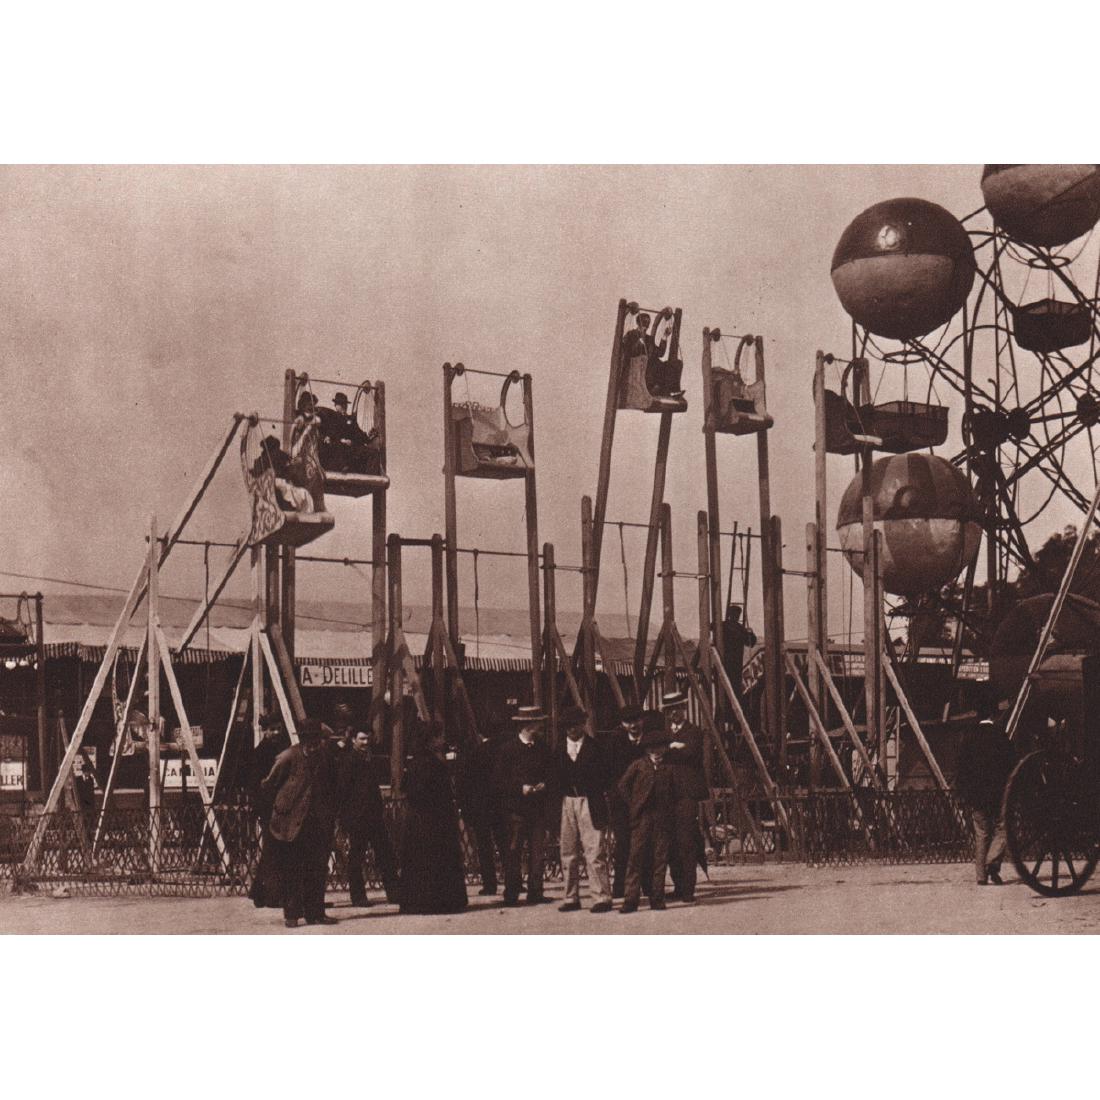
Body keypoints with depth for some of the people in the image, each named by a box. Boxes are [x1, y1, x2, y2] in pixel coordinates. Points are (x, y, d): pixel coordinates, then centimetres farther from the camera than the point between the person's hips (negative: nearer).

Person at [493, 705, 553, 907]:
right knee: (514, 851, -3)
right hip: (516, 808, -4)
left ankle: (535, 892, 6)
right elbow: (498, 780, -3)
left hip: (539, 806, 4)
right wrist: (520, 788, -14)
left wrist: (544, 785, -1)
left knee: (538, 850, 1)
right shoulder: (507, 748, -2)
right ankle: (511, 895, 0)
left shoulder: (542, 749, 13)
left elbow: (550, 774, 20)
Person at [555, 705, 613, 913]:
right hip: (567, 802, 4)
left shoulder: (595, 747, 3)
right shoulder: (560, 750, 14)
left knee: (595, 852, -8)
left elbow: (603, 776, 0)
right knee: (568, 853, 6)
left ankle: (601, 898, -7)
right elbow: (557, 778, 13)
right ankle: (571, 898, 12)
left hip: (590, 803, -4)